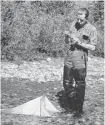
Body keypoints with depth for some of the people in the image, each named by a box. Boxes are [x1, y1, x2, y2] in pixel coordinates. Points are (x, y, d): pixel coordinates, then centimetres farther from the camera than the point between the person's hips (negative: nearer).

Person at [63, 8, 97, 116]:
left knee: (80, 86, 2)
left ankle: (79, 109, 16)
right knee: (67, 83, 10)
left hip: (80, 60, -5)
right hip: (69, 58, 5)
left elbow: (93, 47, -8)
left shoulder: (91, 29, -7)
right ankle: (73, 104, 28)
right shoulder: (73, 24, 7)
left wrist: (80, 43, -19)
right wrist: (66, 36, -7)